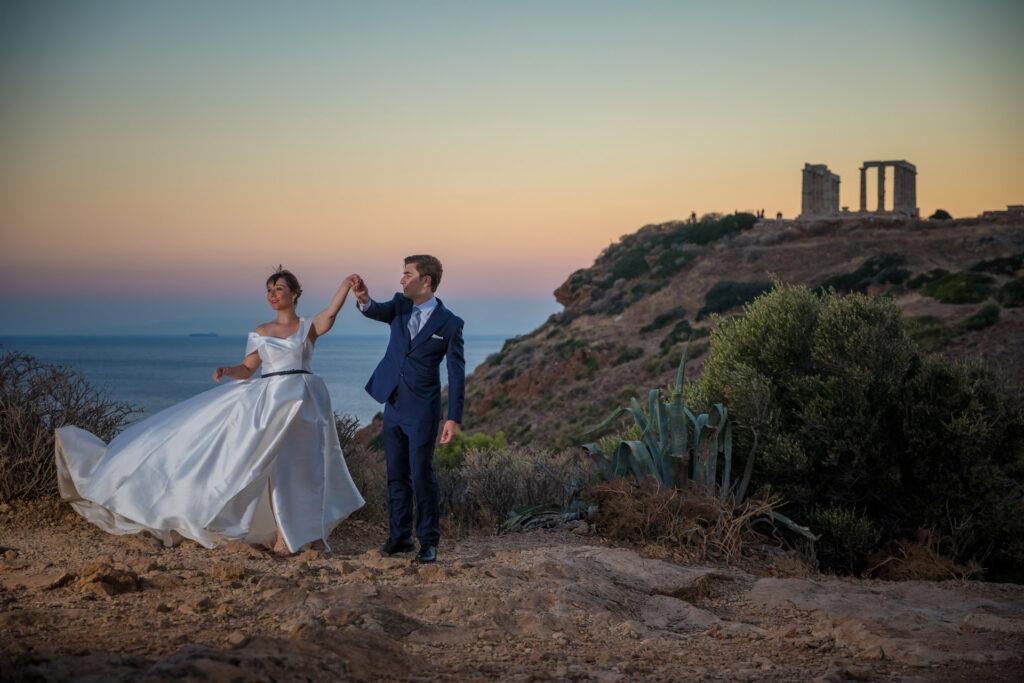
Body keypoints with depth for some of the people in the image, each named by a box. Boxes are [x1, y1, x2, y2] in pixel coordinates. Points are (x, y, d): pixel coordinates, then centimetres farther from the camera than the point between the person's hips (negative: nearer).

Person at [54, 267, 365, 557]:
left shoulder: (309, 327, 5)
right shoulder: (261, 332, 13)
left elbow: (331, 313, -15)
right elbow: (246, 369, 13)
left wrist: (347, 285, -29)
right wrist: (226, 371, -8)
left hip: (305, 400, -2)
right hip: (270, 399, 2)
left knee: (307, 466, -1)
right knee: (276, 464, -6)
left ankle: (312, 529, 12)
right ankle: (282, 533, 1)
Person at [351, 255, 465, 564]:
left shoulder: (449, 324, -8)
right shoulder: (401, 306, 5)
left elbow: (456, 374, -7)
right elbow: (379, 312, -15)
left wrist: (454, 418, -12)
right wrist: (364, 300, -40)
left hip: (422, 411, -5)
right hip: (393, 407, 5)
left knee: (422, 475, -5)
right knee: (396, 475, 11)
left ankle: (429, 541, 4)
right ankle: (400, 536, 21)